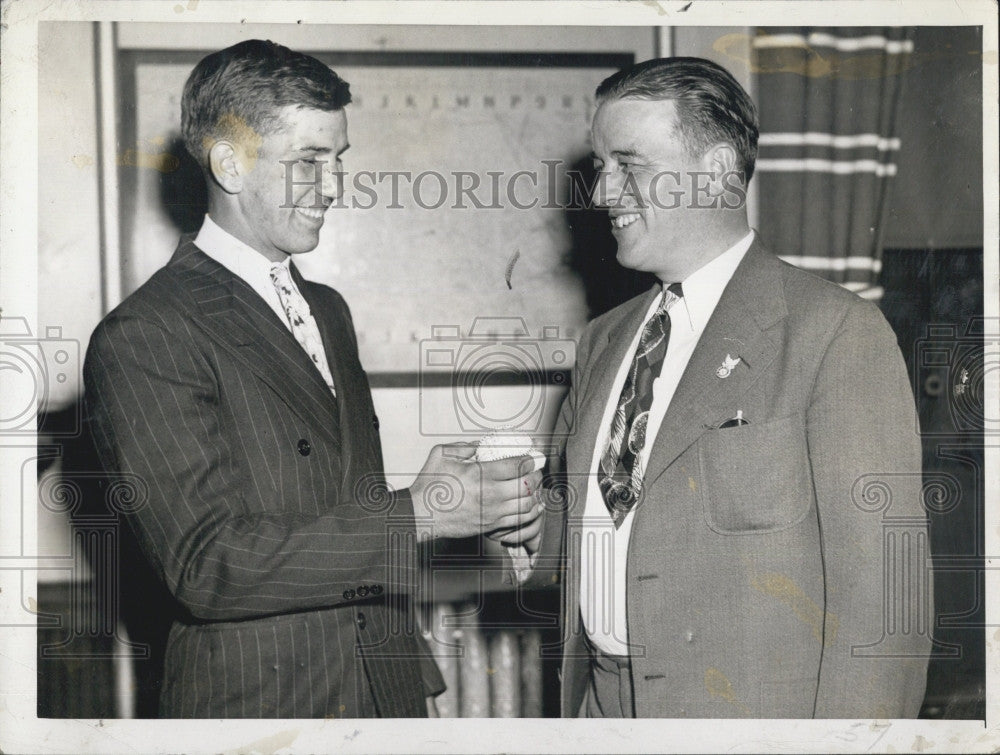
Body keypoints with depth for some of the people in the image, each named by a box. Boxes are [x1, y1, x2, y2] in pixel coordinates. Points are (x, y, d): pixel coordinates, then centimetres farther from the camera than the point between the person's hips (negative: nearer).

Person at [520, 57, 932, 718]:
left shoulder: (839, 333, -13)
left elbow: (878, 590, -16)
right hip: (602, 706, 6)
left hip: (750, 714, -6)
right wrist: (526, 525, -3)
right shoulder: (605, 340, 11)